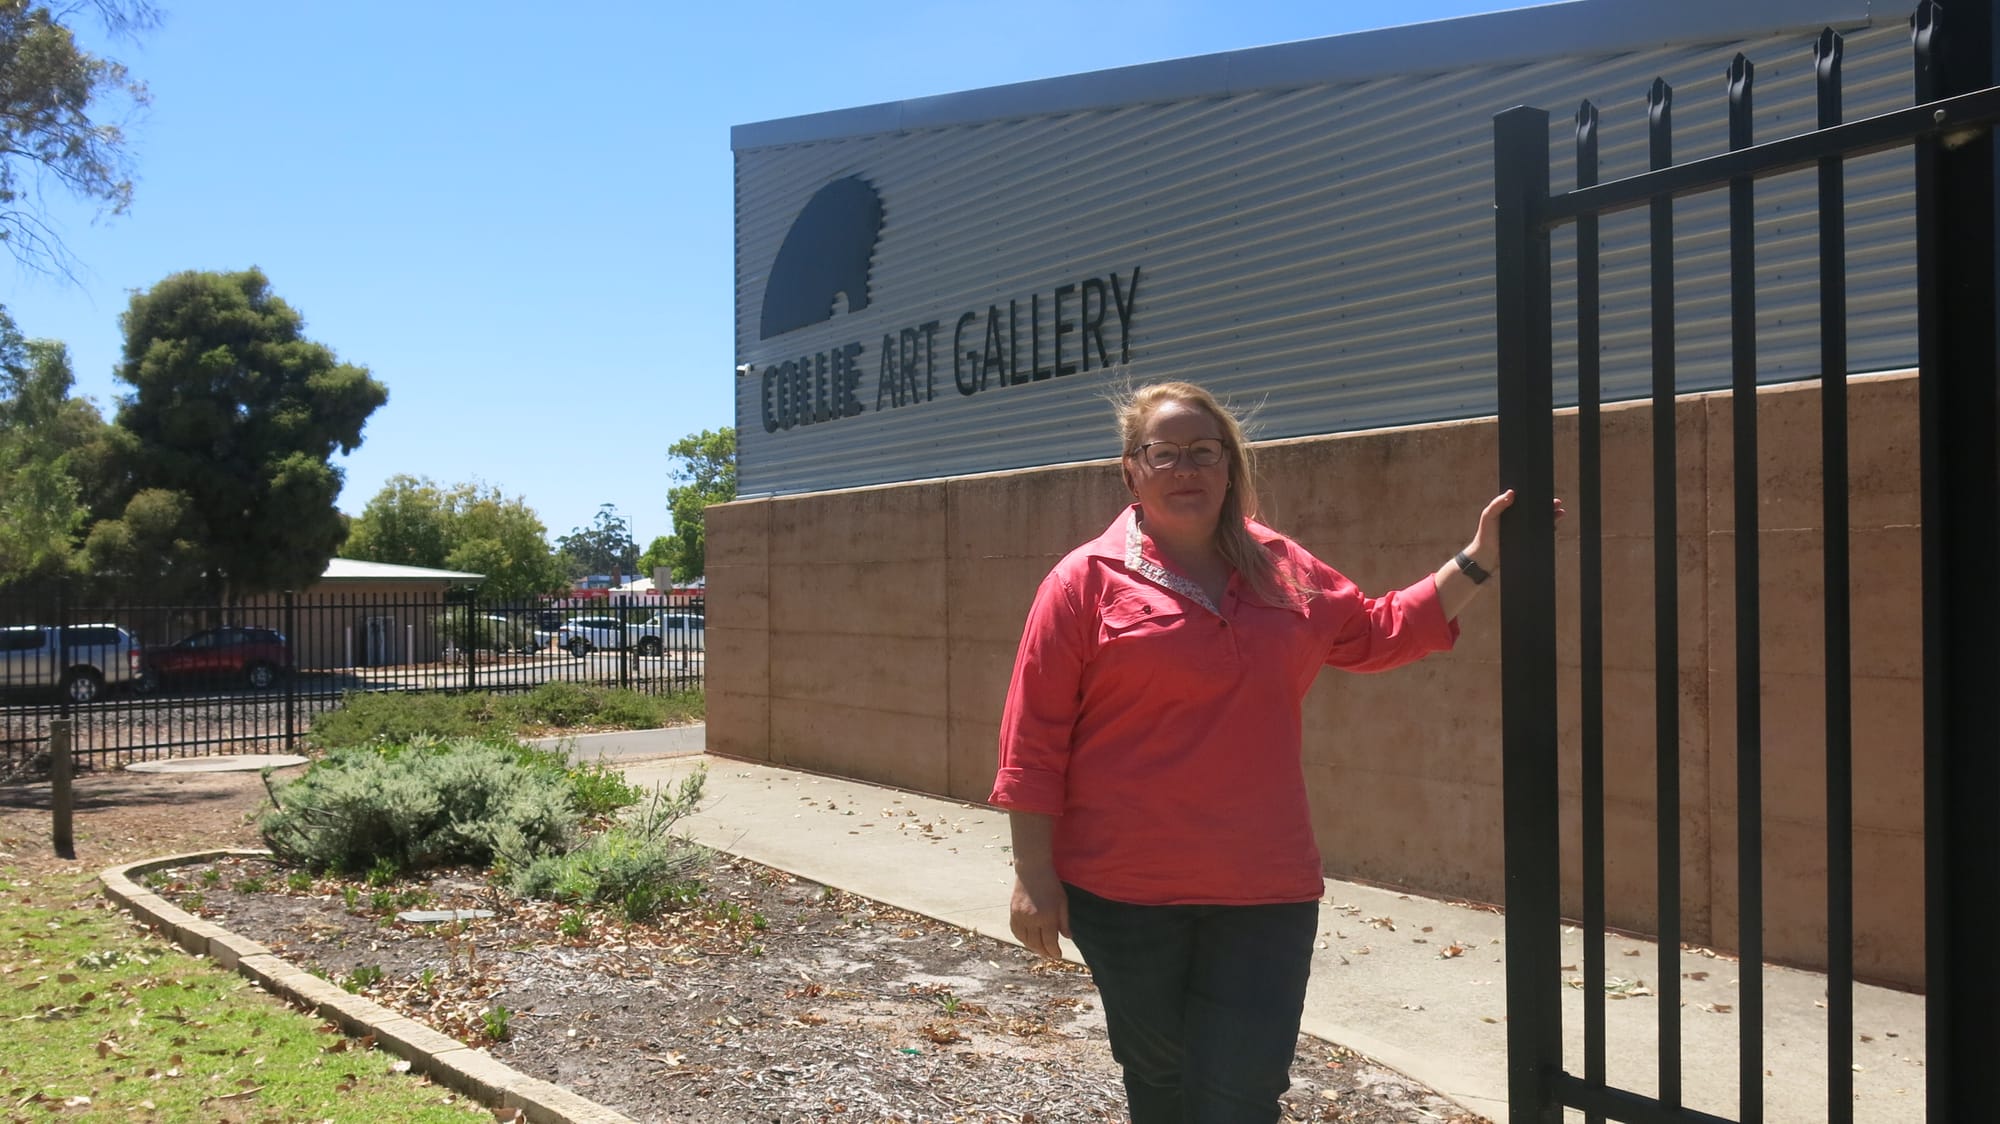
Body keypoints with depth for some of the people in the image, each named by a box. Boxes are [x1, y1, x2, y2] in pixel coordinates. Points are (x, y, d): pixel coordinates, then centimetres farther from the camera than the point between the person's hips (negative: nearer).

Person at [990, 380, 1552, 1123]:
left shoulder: (1284, 572, 8)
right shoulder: (1089, 580, -6)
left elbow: (1377, 632, 22)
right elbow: (1035, 739, -7)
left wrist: (1479, 560, 17)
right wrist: (1034, 874, -9)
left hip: (1265, 892, 3)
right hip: (1124, 889, -2)